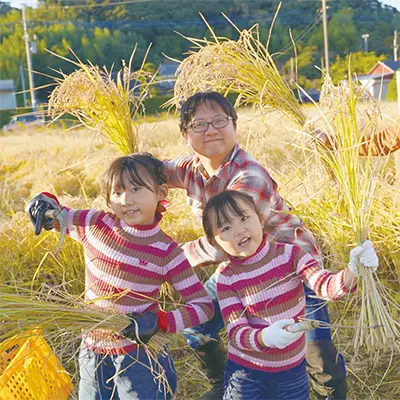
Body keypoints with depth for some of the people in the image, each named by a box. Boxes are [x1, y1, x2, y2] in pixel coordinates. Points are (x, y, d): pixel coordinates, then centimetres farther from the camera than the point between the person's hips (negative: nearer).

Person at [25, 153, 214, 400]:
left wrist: (159, 322, -28)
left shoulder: (167, 252, -16)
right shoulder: (95, 224, -8)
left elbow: (204, 305, -14)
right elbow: (52, 216, 7)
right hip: (93, 351, 4)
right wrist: (46, 202, -17)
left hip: (141, 353, -3)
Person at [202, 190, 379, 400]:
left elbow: (325, 285, -24)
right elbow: (235, 331, -19)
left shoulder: (289, 254, -12)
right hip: (246, 374, -1)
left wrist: (353, 272, -44)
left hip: (293, 369, 1)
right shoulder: (227, 279, -13)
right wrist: (265, 337, -39)